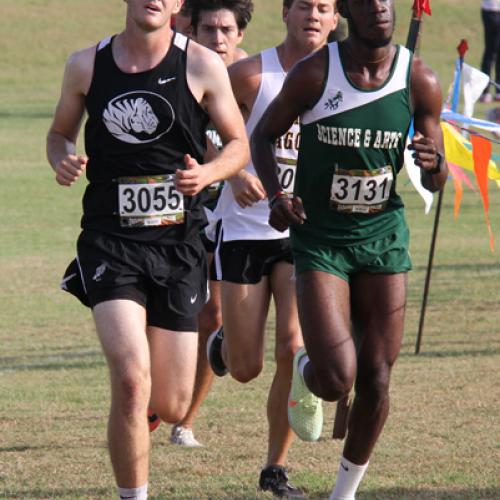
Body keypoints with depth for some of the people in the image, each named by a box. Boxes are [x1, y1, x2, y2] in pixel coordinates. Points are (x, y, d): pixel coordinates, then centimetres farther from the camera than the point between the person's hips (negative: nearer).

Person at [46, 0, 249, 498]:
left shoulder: (202, 66, -1)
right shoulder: (87, 65, 3)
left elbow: (238, 144, 8)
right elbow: (60, 132, 17)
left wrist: (206, 173, -13)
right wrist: (63, 160, -6)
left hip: (179, 244, 1)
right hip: (109, 241, -1)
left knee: (170, 408, 4)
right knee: (131, 382, -20)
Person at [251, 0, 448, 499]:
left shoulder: (420, 81, -5)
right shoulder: (314, 73, -12)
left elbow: (437, 182, 5)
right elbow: (263, 135, 3)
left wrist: (434, 162, -20)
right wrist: (275, 196, -15)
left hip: (384, 238, 3)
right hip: (319, 239, -3)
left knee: (376, 382, 2)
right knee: (336, 380, -16)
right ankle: (305, 372, 22)